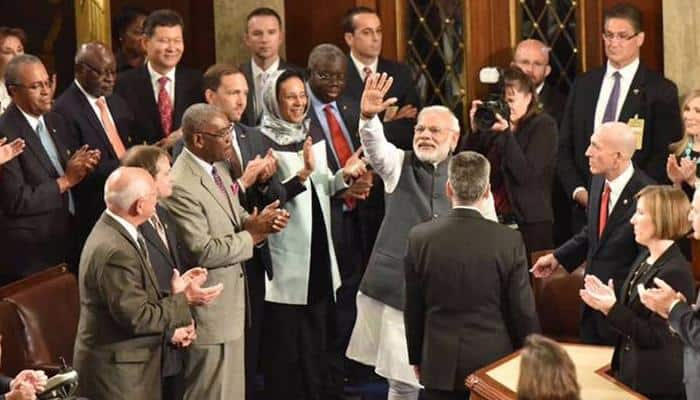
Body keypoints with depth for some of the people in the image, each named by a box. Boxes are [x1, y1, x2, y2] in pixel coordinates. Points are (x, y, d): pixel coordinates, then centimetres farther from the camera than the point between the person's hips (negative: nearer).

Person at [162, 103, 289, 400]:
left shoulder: (218, 167, 7)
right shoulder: (181, 186, -23)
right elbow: (202, 251, -26)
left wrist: (257, 221, -6)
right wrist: (251, 235, -18)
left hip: (230, 301, 9)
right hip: (209, 309, -9)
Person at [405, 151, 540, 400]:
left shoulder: (420, 238, -7)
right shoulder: (509, 241, -11)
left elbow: (412, 309, 2)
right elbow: (524, 312, -5)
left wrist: (416, 358, 15)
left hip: (440, 363, 1)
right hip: (494, 361, -1)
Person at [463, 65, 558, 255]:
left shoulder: (544, 125, -2)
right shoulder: (494, 125, 11)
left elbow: (526, 175, -13)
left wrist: (506, 133, -19)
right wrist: (475, 130, -7)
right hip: (494, 219, 4)